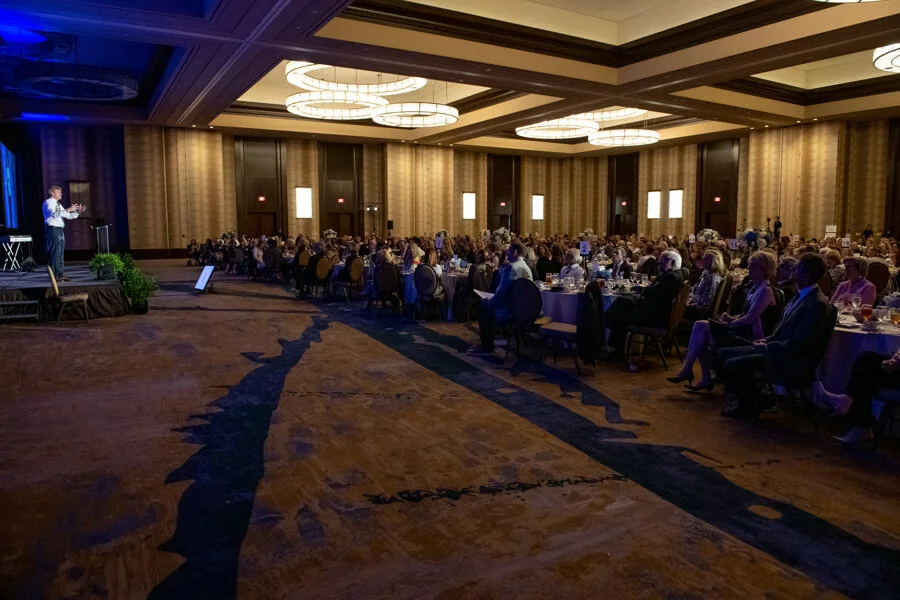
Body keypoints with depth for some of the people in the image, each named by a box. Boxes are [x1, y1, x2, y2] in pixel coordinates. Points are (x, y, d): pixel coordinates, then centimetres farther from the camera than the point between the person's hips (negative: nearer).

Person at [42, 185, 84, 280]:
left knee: (60, 253, 10)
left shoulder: (58, 205, 22)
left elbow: (68, 216, 22)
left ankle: (60, 274, 16)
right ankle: (54, 275, -8)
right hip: (52, 229, -9)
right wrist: (68, 209, -27)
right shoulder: (48, 203, -5)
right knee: (54, 253, -9)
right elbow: (54, 214, -23)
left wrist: (78, 212, 8)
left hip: (60, 230, 9)